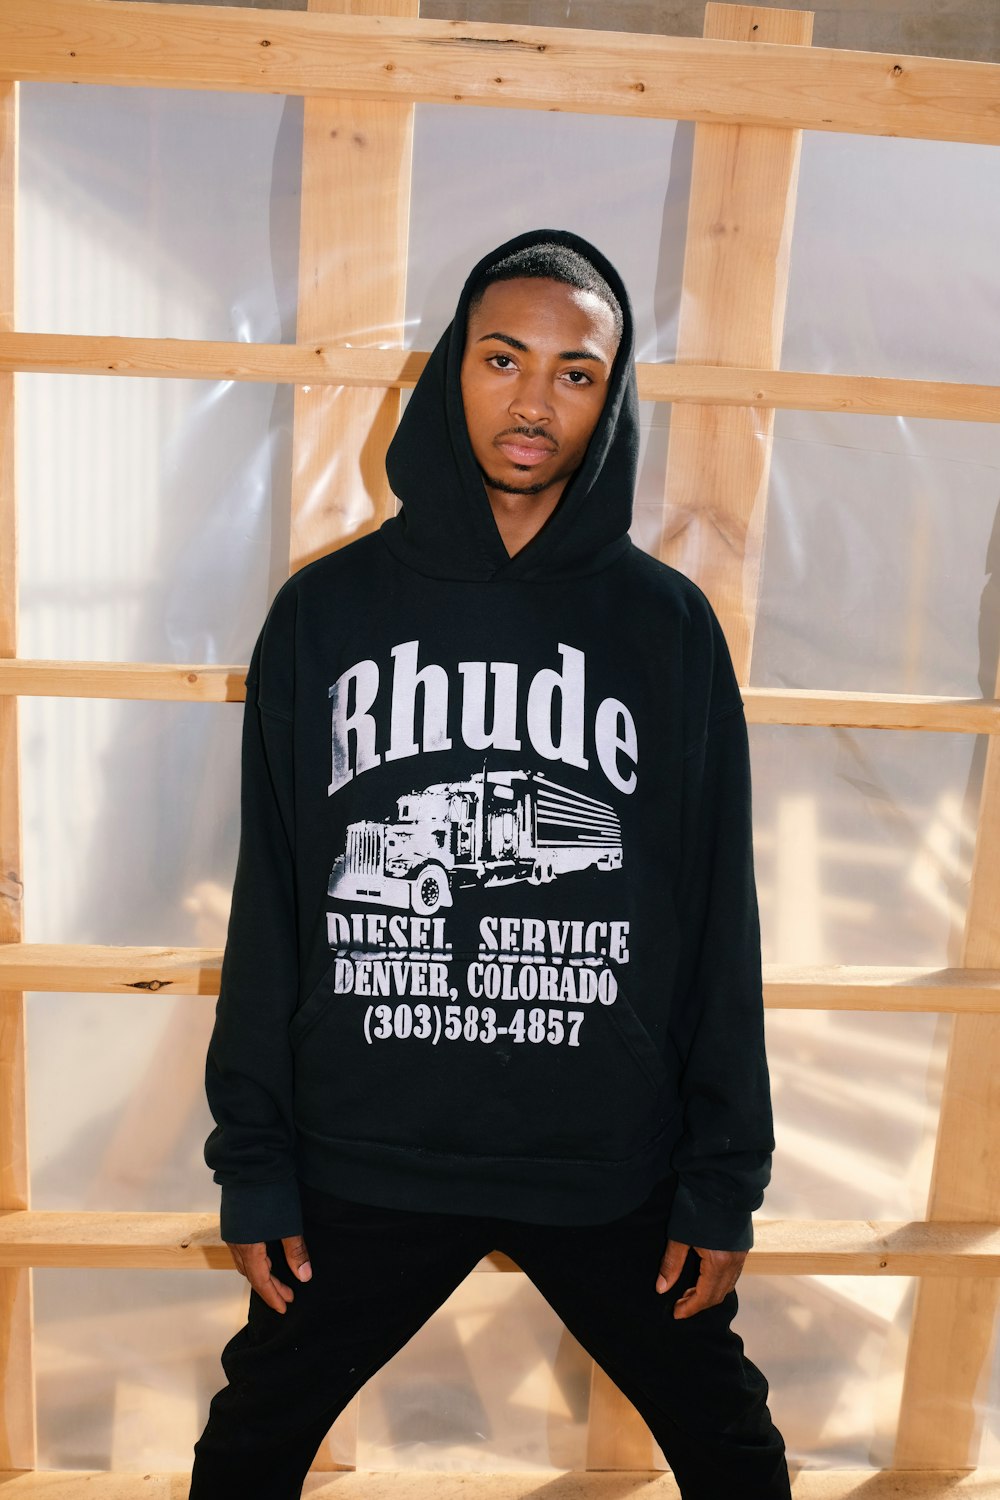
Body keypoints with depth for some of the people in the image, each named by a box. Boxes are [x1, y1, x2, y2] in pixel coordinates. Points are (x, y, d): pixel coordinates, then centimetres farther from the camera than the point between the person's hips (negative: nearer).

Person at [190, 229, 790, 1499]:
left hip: (611, 1166, 0)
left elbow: (719, 915, -1)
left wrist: (724, 1179, 0)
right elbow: (267, 905, 0)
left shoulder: (666, 622, -3)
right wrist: (252, 1161, 1)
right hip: (365, 1157, 1)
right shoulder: (328, 608, -2)